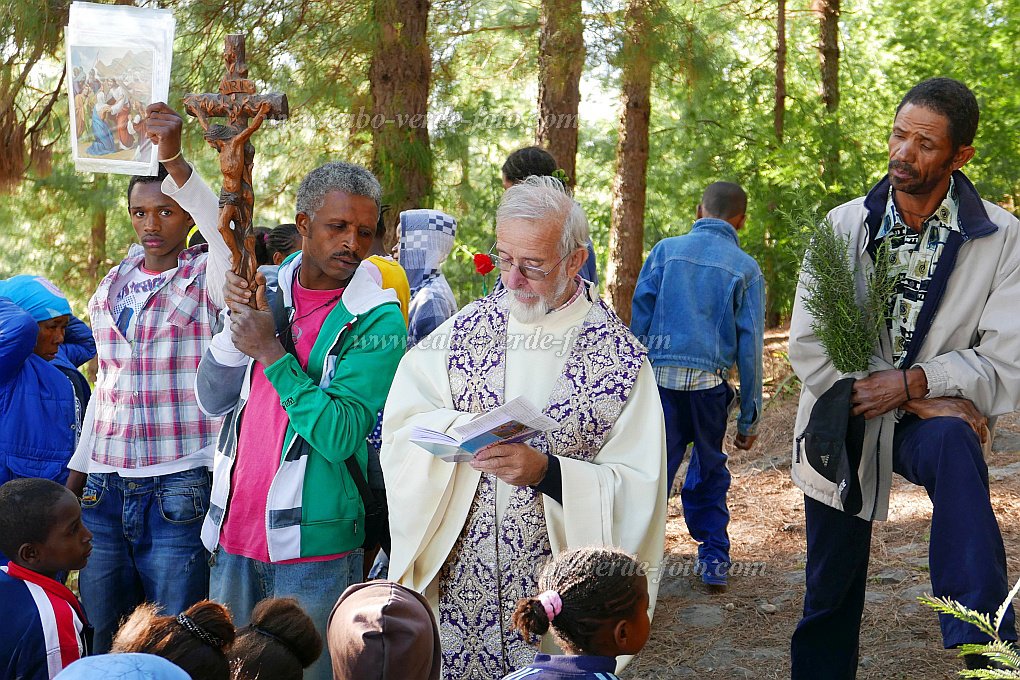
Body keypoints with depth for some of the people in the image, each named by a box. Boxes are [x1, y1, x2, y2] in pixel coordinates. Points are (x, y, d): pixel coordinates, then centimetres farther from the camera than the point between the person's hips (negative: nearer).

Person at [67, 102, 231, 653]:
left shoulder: (205, 278, -4)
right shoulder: (112, 286, 12)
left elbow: (229, 231, -28)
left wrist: (173, 159, -40)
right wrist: (76, 475, 18)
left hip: (178, 487, -5)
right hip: (106, 486, 5)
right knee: (102, 638, 9)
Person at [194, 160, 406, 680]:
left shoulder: (376, 321, -9)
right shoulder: (267, 293, 8)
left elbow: (340, 435, -19)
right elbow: (212, 400, 8)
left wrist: (271, 353, -18)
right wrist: (237, 325, -8)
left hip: (312, 549, -5)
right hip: (234, 535, 5)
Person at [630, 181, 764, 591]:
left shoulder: (666, 250, 5)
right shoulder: (745, 268, 5)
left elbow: (638, 316, 2)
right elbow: (750, 345, 4)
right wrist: (749, 416, 8)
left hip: (660, 375, 0)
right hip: (710, 382, 1)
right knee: (709, 472, 17)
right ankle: (714, 559, 20)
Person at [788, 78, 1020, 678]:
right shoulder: (845, 226, -5)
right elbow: (808, 347, -10)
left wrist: (913, 383, -26)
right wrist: (927, 401, -17)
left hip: (929, 419, -2)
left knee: (952, 446, -37)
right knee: (830, 594, 10)